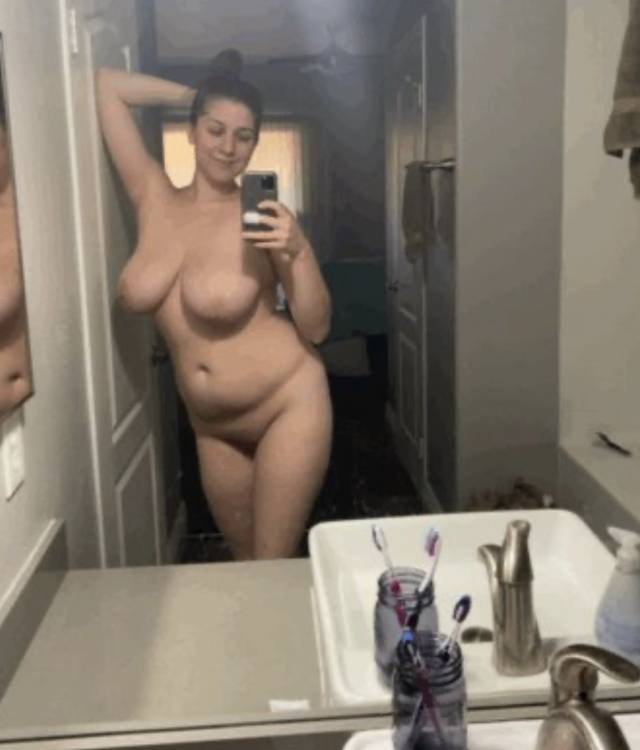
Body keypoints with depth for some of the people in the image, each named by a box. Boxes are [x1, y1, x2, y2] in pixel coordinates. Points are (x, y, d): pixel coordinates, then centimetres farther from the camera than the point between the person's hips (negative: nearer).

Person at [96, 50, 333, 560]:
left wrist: (298, 253, -24)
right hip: (212, 426, 5)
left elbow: (316, 329, -10)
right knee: (245, 561, 19)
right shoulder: (154, 199, 0)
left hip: (288, 405, -4)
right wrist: (192, 94, 8)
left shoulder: (262, 216, -11)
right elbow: (105, 84, 6)